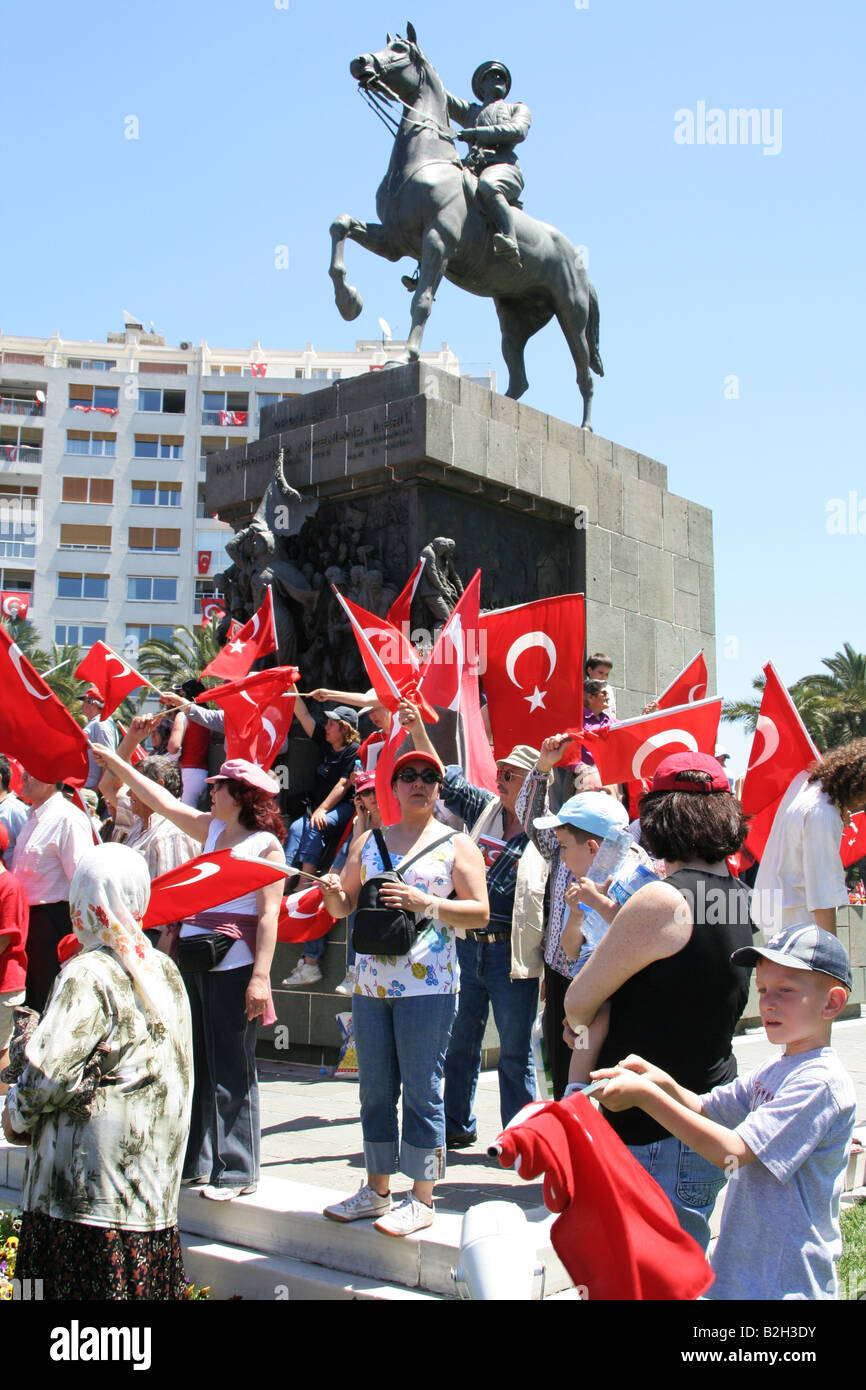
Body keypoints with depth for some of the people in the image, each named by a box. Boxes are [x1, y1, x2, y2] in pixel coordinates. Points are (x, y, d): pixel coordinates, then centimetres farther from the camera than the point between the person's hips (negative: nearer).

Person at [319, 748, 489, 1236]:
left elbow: (480, 912, -4)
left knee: (422, 1091, -2)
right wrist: (334, 893, -7)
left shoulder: (457, 845, 3)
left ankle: (422, 1199, 9)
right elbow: (344, 908, 17)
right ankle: (378, 1189, 24)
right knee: (375, 1090, 11)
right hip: (370, 982, 5)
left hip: (428, 986, -4)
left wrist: (425, 903, -18)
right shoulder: (368, 841, 15)